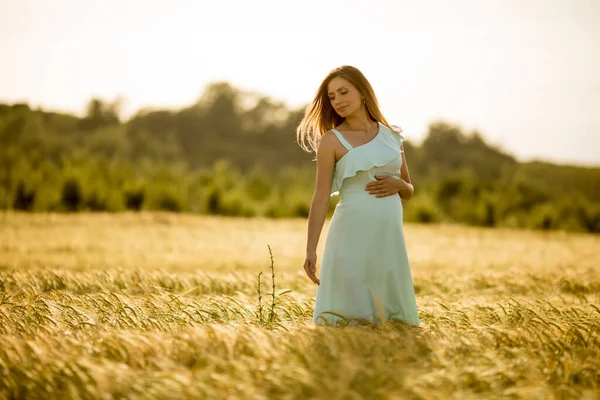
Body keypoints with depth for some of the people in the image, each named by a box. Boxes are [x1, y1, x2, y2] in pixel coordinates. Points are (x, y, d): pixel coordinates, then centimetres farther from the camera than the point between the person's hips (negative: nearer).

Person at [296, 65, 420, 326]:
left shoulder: (392, 136, 12)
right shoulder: (331, 141, 0)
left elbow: (409, 191, 21)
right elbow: (321, 197, -5)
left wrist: (398, 184, -4)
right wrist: (310, 250, -12)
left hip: (389, 236, 4)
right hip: (351, 235, -4)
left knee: (394, 317, 7)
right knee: (345, 318, -5)